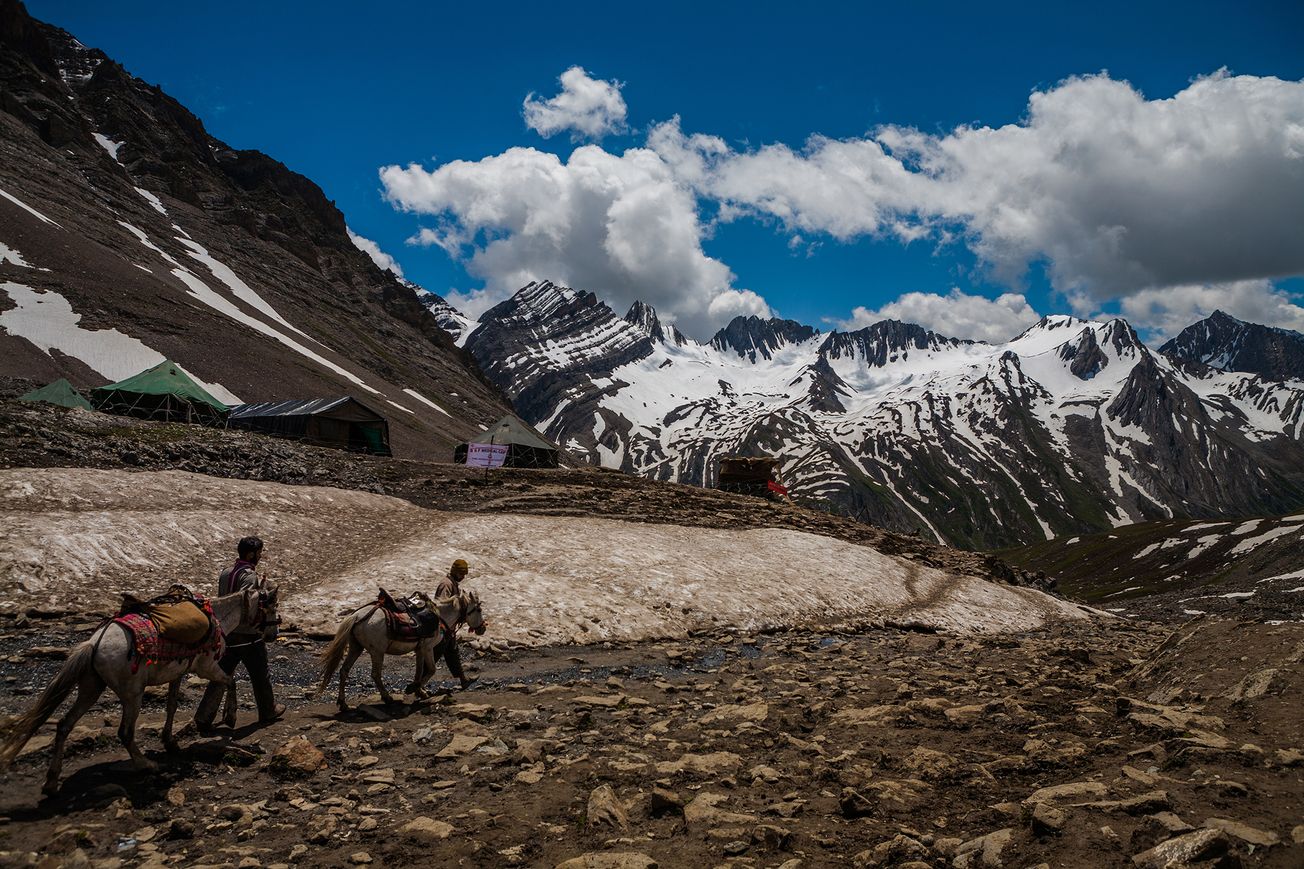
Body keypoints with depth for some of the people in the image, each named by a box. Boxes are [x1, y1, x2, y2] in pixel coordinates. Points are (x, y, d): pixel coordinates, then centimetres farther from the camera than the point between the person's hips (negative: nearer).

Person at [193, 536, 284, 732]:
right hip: (248, 635, -7)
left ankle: (203, 718, 7)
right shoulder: (249, 575, -19)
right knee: (260, 675, 12)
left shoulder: (225, 573, 7)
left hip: (227, 633, 7)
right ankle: (268, 711, 27)